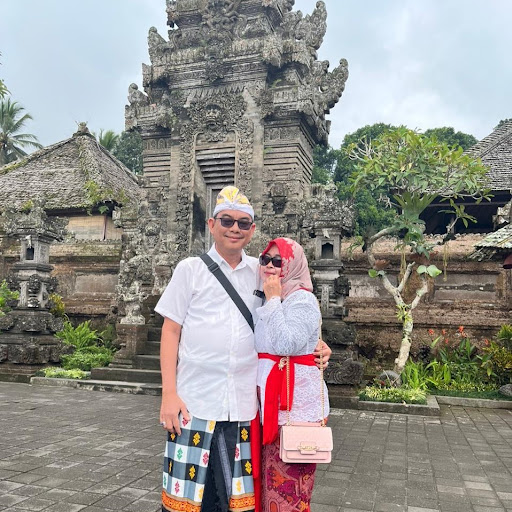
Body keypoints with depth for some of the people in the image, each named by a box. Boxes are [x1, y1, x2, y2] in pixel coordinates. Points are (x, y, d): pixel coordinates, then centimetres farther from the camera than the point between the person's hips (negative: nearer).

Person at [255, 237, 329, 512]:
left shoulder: (302, 299, -11)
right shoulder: (268, 300, 16)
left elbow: (286, 344, -24)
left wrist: (273, 300, -18)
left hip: (294, 403, -8)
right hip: (270, 402, 9)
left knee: (288, 484, -2)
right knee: (271, 478, 15)